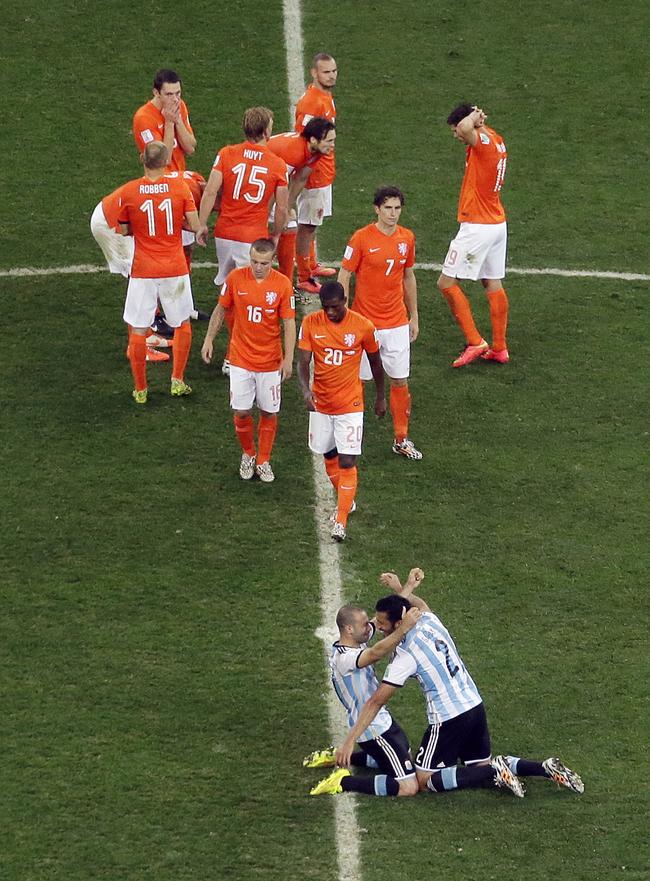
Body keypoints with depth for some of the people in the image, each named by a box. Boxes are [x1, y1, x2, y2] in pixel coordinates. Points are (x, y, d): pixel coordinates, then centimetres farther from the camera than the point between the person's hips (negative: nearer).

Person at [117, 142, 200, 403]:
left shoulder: (128, 191, -8)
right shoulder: (179, 187, -9)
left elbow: (125, 230, 2)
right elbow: (194, 225, -8)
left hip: (143, 272, -1)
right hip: (175, 270, 1)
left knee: (138, 330, 9)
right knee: (182, 324, 21)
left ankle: (140, 389, 13)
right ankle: (177, 381, 23)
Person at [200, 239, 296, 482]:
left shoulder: (282, 284, -10)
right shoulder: (235, 278, -7)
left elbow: (289, 323, -6)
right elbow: (220, 309, 7)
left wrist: (288, 359, -10)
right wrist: (209, 340, 6)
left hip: (270, 361, 0)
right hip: (241, 359, 1)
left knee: (269, 412, 7)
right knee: (241, 412, 2)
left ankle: (263, 461, 23)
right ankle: (248, 454, 26)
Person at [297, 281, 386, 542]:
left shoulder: (363, 326, -11)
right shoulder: (311, 323, -7)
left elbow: (375, 361, 4)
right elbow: (303, 361, -10)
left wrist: (380, 397, 13)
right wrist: (306, 389, -28)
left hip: (350, 404, -3)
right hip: (320, 402, 3)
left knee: (347, 462, -9)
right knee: (329, 456, 16)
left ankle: (341, 521, -6)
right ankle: (346, 501, 39)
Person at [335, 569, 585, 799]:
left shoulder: (405, 655, -17)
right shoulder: (429, 621, 2)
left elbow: (376, 702, -18)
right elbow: (421, 605, 32)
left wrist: (349, 741, -16)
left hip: (448, 720, -8)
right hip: (475, 706, 8)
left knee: (424, 780, -1)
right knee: (482, 765, 23)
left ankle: (495, 773, -13)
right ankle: (546, 769, 6)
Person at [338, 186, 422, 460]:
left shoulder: (407, 238, 3)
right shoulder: (361, 238, -11)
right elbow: (344, 276, -7)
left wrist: (413, 316, 17)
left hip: (397, 324, 4)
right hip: (365, 322, -4)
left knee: (400, 381, 7)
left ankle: (401, 440, 18)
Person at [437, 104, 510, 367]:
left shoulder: (483, 143, -20)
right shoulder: (496, 141, 8)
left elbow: (466, 127, -42)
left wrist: (473, 117, -21)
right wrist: (478, 119, 10)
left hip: (477, 227, -10)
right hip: (497, 224, 10)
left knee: (447, 283, -3)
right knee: (493, 284, 13)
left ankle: (475, 342, -4)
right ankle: (499, 348, 17)